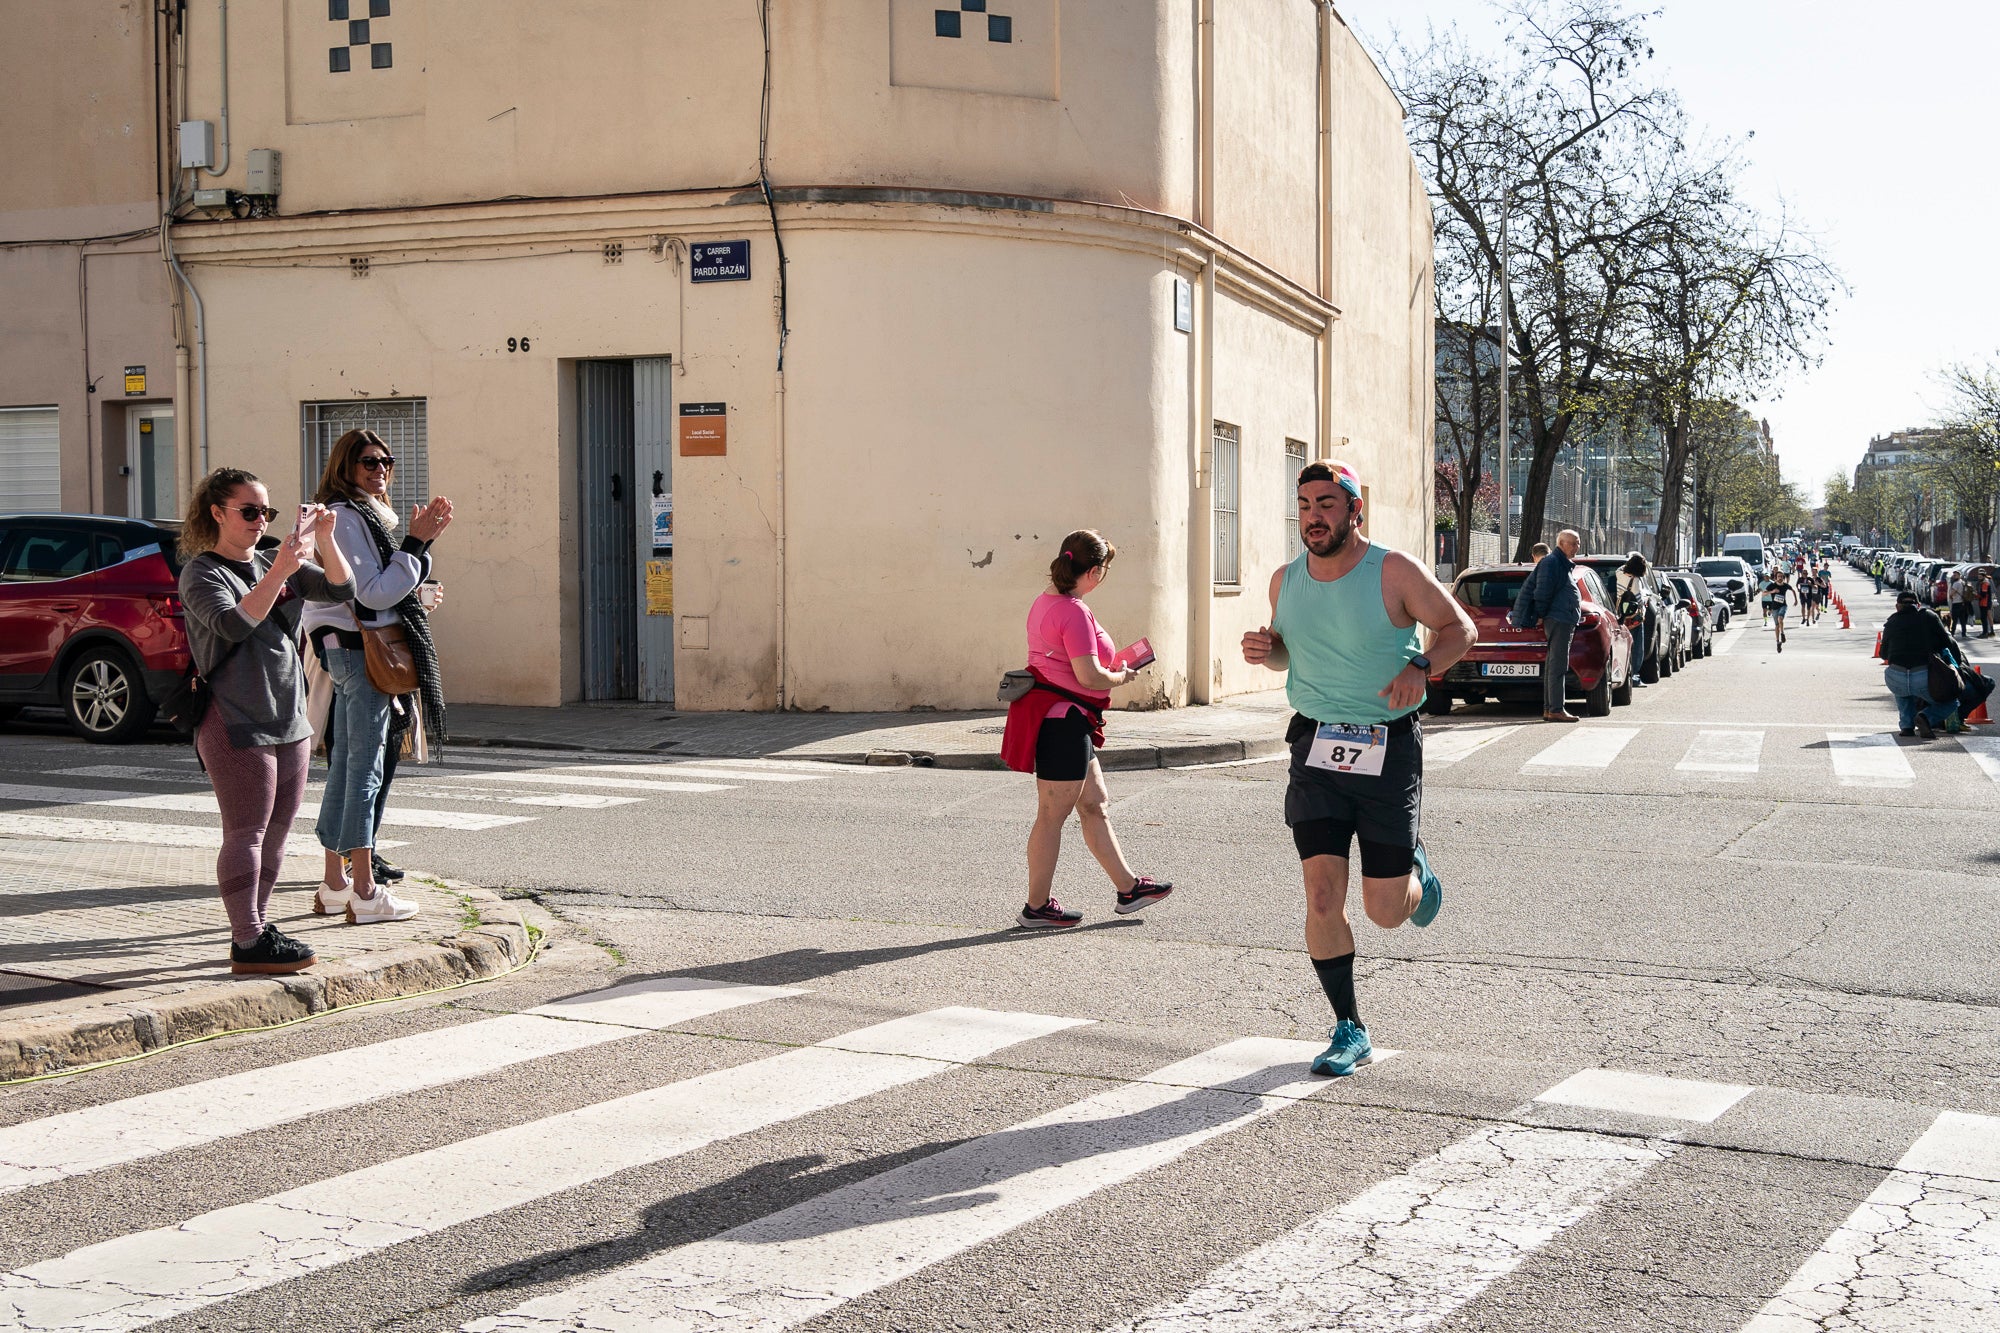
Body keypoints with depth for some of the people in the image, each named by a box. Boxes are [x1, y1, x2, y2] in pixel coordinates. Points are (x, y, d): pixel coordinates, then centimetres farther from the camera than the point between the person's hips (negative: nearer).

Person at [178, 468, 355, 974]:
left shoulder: (273, 563, 14)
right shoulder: (202, 572, -6)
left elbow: (341, 589, 6)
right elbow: (234, 625, -24)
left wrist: (324, 539, -9)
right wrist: (279, 573, -33)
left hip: (289, 720, 8)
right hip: (235, 724, -7)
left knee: (277, 833, 12)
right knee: (246, 833, -6)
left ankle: (256, 926, 23)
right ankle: (247, 943, -2)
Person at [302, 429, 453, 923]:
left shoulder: (362, 515, 18)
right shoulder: (346, 517, -14)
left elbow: (396, 585, 18)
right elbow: (375, 594, -20)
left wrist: (422, 541, 7)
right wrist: (417, 543, -16)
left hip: (350, 654, 11)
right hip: (360, 653, -11)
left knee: (345, 765, 13)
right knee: (364, 769, -7)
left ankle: (334, 882, 20)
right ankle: (364, 891, -4)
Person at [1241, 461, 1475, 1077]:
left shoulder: (1394, 572, -9)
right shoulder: (1286, 581, 4)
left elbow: (1459, 627, -2)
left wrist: (1420, 666, -20)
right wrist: (1266, 649, -3)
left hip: (1389, 749, -3)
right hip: (1316, 748, 3)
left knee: (1386, 911, 1)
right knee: (1322, 895, -7)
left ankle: (1414, 869, 39)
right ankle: (1348, 1030, 9)